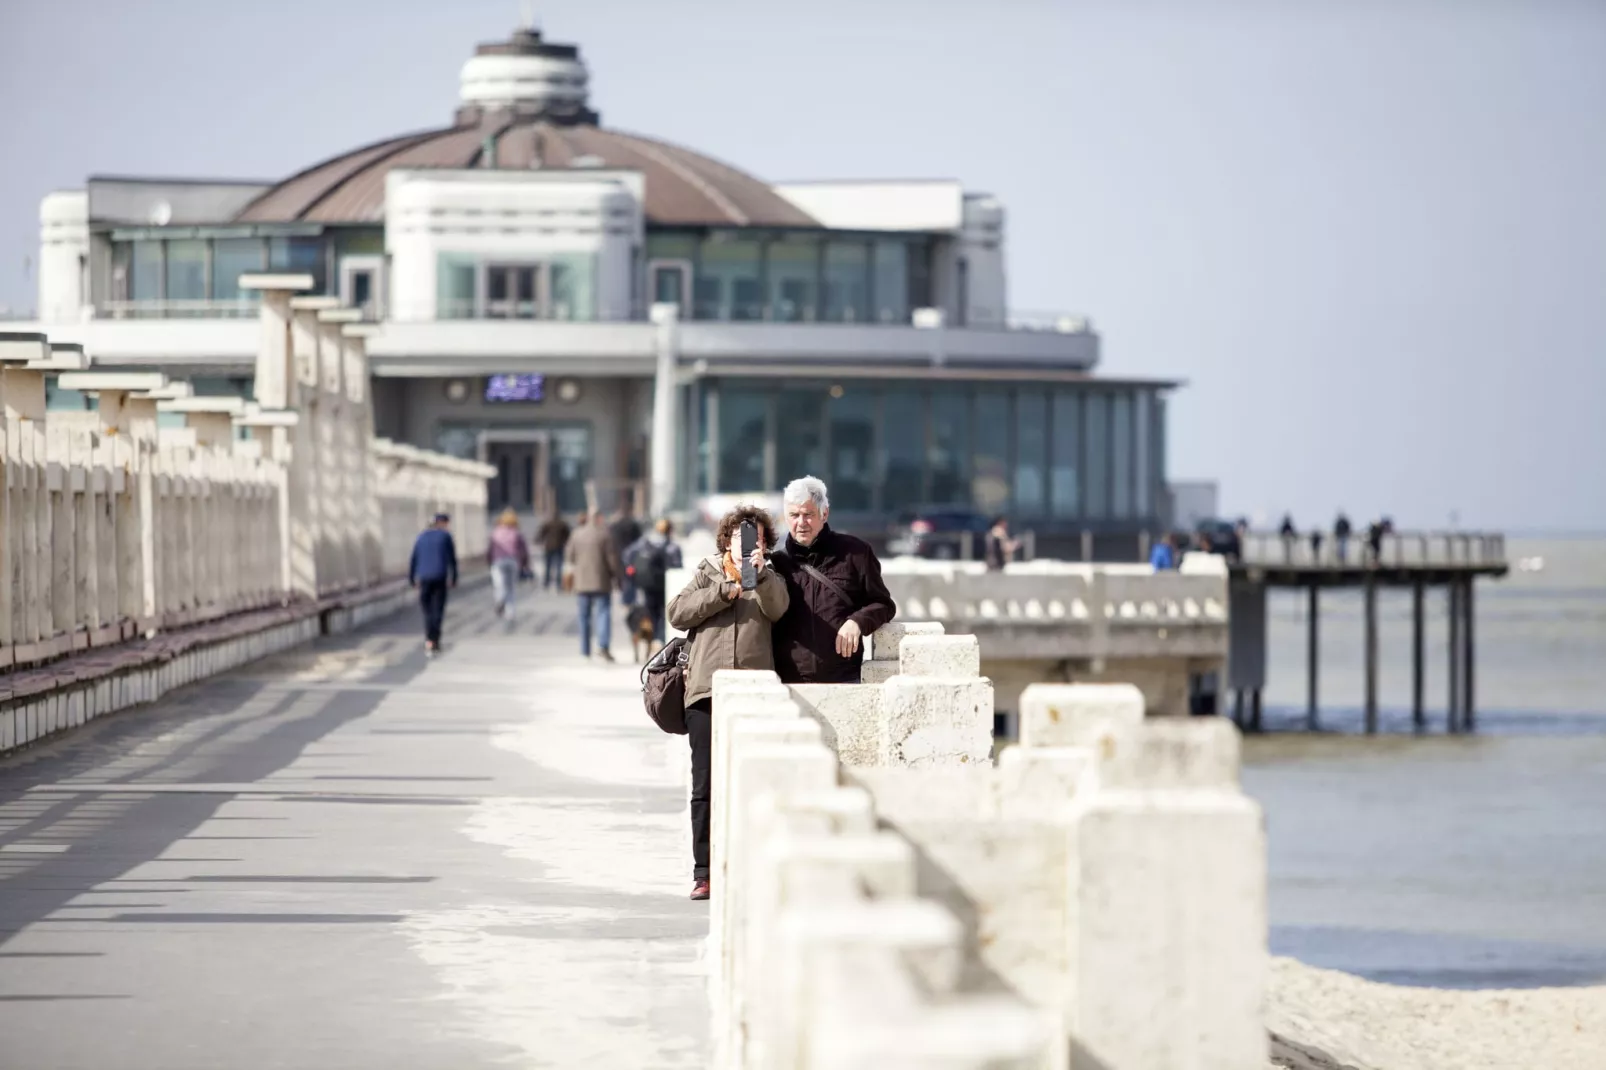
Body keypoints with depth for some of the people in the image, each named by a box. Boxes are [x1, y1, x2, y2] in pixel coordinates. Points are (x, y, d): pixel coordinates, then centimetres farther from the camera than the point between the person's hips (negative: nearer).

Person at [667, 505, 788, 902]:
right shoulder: (707, 572, 17)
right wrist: (725, 591, -3)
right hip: (707, 690, 0)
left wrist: (759, 573, -18)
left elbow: (777, 609, -4)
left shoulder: (768, 577, 17)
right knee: (706, 786, -3)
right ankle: (703, 872, 0)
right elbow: (678, 613, 3)